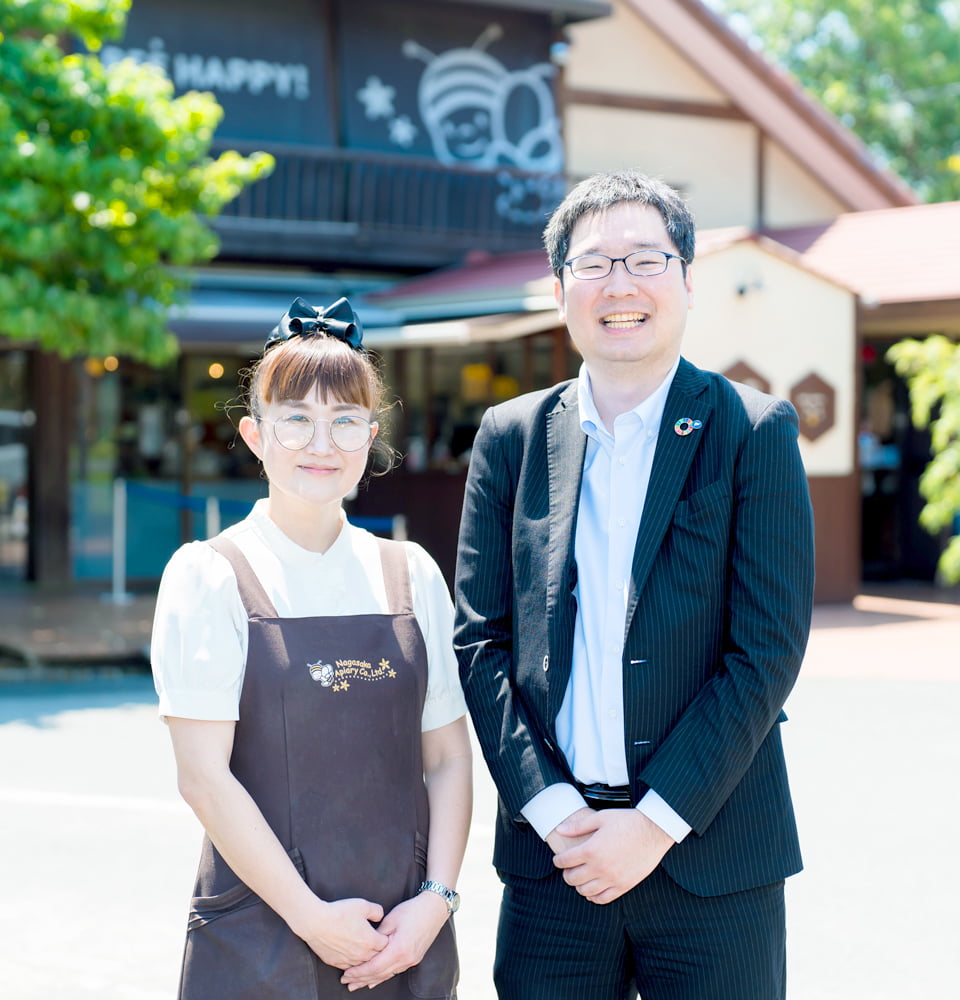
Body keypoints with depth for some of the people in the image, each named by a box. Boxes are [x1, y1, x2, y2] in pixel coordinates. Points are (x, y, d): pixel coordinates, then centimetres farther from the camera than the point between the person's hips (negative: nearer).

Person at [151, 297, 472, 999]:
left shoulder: (413, 576, 7)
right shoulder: (209, 577, -4)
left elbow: (449, 758, 7)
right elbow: (203, 776, -9)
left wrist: (436, 900, -6)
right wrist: (311, 916, -12)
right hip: (262, 937, -3)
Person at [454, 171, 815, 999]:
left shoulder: (753, 431, -1)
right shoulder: (510, 438, 8)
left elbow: (768, 649, -6)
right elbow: (480, 641, 5)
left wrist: (658, 820, -11)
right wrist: (548, 808, -6)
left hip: (710, 855, -2)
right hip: (552, 853, 2)